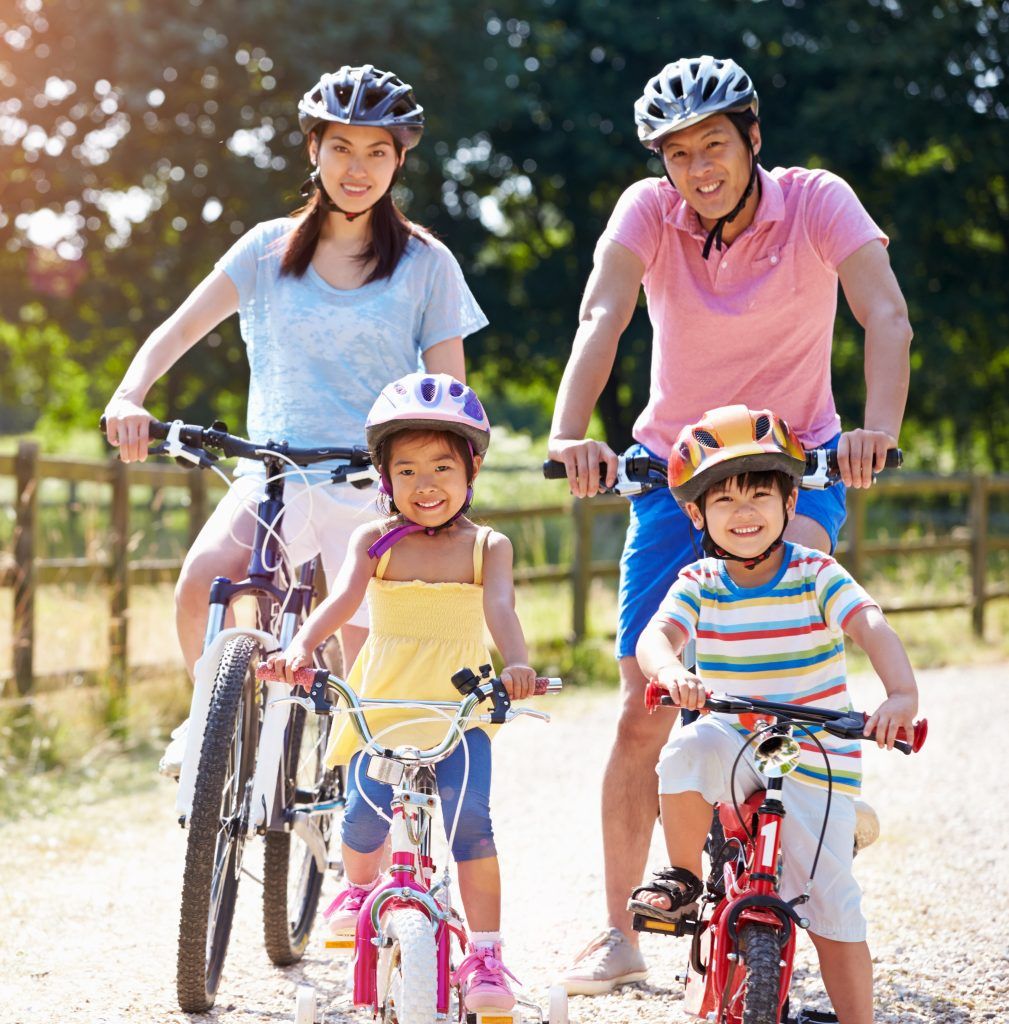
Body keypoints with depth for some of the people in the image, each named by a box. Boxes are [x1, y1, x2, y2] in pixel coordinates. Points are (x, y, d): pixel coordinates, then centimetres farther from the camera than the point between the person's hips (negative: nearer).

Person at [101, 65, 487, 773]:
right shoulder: (272, 248, 5)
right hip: (278, 469, 1)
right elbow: (180, 329, -4)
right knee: (202, 582, -25)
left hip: (376, 486, -1)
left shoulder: (425, 264, 0)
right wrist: (129, 396, -23)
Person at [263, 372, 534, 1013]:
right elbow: (342, 599, -11)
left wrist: (517, 664, -37)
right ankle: (360, 888, 24)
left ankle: (485, 954, -10)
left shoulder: (487, 546, 2)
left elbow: (500, 609, -15)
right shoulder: (375, 540, 5)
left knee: (470, 815, -21)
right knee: (365, 812, -15)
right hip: (383, 704, 1)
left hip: (461, 708, -1)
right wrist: (302, 646, -32)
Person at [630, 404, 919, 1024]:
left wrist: (902, 694, -46)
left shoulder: (817, 576, -8)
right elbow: (656, 635, -19)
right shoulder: (699, 585, -1)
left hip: (817, 757, -1)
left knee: (830, 895, -7)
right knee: (688, 752, -32)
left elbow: (872, 627, -25)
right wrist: (672, 673, -45)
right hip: (736, 745, 2)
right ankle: (685, 879, -10)